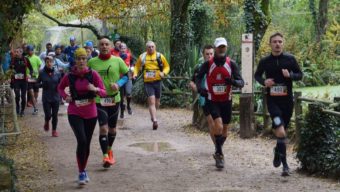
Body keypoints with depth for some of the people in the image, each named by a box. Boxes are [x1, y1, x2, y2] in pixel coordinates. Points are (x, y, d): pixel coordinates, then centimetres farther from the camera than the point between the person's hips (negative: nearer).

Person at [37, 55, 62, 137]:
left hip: (55, 97, 1)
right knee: (48, 115, -4)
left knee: (55, 115, 6)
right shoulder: (42, 73, -5)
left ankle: (54, 130, 22)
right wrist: (42, 84, -11)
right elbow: (37, 83, 6)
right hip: (46, 98, -1)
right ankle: (47, 122, 31)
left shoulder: (57, 73, -3)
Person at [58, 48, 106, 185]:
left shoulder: (93, 74, -7)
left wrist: (95, 89, -28)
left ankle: (84, 170, 34)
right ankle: (81, 173, -7)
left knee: (87, 143, 12)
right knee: (82, 141, -19)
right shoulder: (70, 76, -5)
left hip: (91, 113, 2)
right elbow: (60, 87, 14)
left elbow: (104, 92, -7)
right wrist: (65, 97, -5)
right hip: (75, 113, -2)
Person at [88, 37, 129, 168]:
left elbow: (126, 75, 7)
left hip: (114, 99, 2)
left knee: (112, 128, 14)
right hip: (98, 99, -2)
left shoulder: (117, 61, -1)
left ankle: (109, 150, 38)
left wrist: (119, 84, -11)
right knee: (103, 127, -13)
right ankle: (105, 156, -10)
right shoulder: (92, 62, 0)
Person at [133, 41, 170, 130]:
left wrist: (163, 73, -8)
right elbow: (137, 66, 17)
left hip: (157, 81, 2)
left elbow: (167, 66, 11)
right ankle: (154, 120, -19)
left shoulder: (159, 56, 4)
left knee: (157, 101, 11)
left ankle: (153, 115, 39)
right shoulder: (142, 57, 5)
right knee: (151, 100, -14)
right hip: (147, 82, -1)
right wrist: (135, 74, -1)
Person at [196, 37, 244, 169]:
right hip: (212, 100, -3)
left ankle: (218, 152, 35)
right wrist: (200, 88, -16)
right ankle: (219, 154, -6)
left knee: (225, 129, 11)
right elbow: (198, 78, 5)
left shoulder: (231, 64, -5)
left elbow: (241, 83, -8)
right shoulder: (208, 64, -7)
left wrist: (232, 81, -30)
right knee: (219, 126, -20)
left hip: (226, 100, 3)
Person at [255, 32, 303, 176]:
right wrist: (264, 82, -6)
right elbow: (257, 75, 16)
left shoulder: (290, 59, 0)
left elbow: (300, 75, 8)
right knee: (281, 133, -17)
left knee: (282, 130, 13)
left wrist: (290, 75, -13)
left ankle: (278, 151, 41)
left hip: (287, 100, 2)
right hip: (272, 100, -2)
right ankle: (285, 164, -4)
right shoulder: (265, 61, 0)